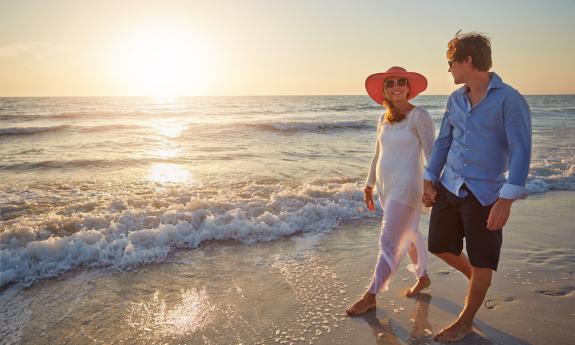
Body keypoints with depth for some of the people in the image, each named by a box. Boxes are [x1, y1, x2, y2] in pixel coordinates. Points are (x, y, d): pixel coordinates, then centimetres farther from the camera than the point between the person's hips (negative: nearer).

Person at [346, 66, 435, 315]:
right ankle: (423, 278, 39)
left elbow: (431, 153, -13)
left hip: (405, 188, -7)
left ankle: (370, 297, 3)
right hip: (385, 187, 7)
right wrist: (369, 185, 19)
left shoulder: (419, 116, -10)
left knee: (389, 242, -5)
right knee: (408, 235, 20)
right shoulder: (384, 119, 10)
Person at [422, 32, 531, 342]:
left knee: (482, 263, 7)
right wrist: (429, 181, 9)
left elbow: (521, 152, -16)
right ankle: (474, 277, 44)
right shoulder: (455, 99, 6)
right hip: (448, 188, 6)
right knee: (440, 246, 14)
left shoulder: (509, 100, -13)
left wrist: (506, 200, -22)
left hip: (484, 194, -6)